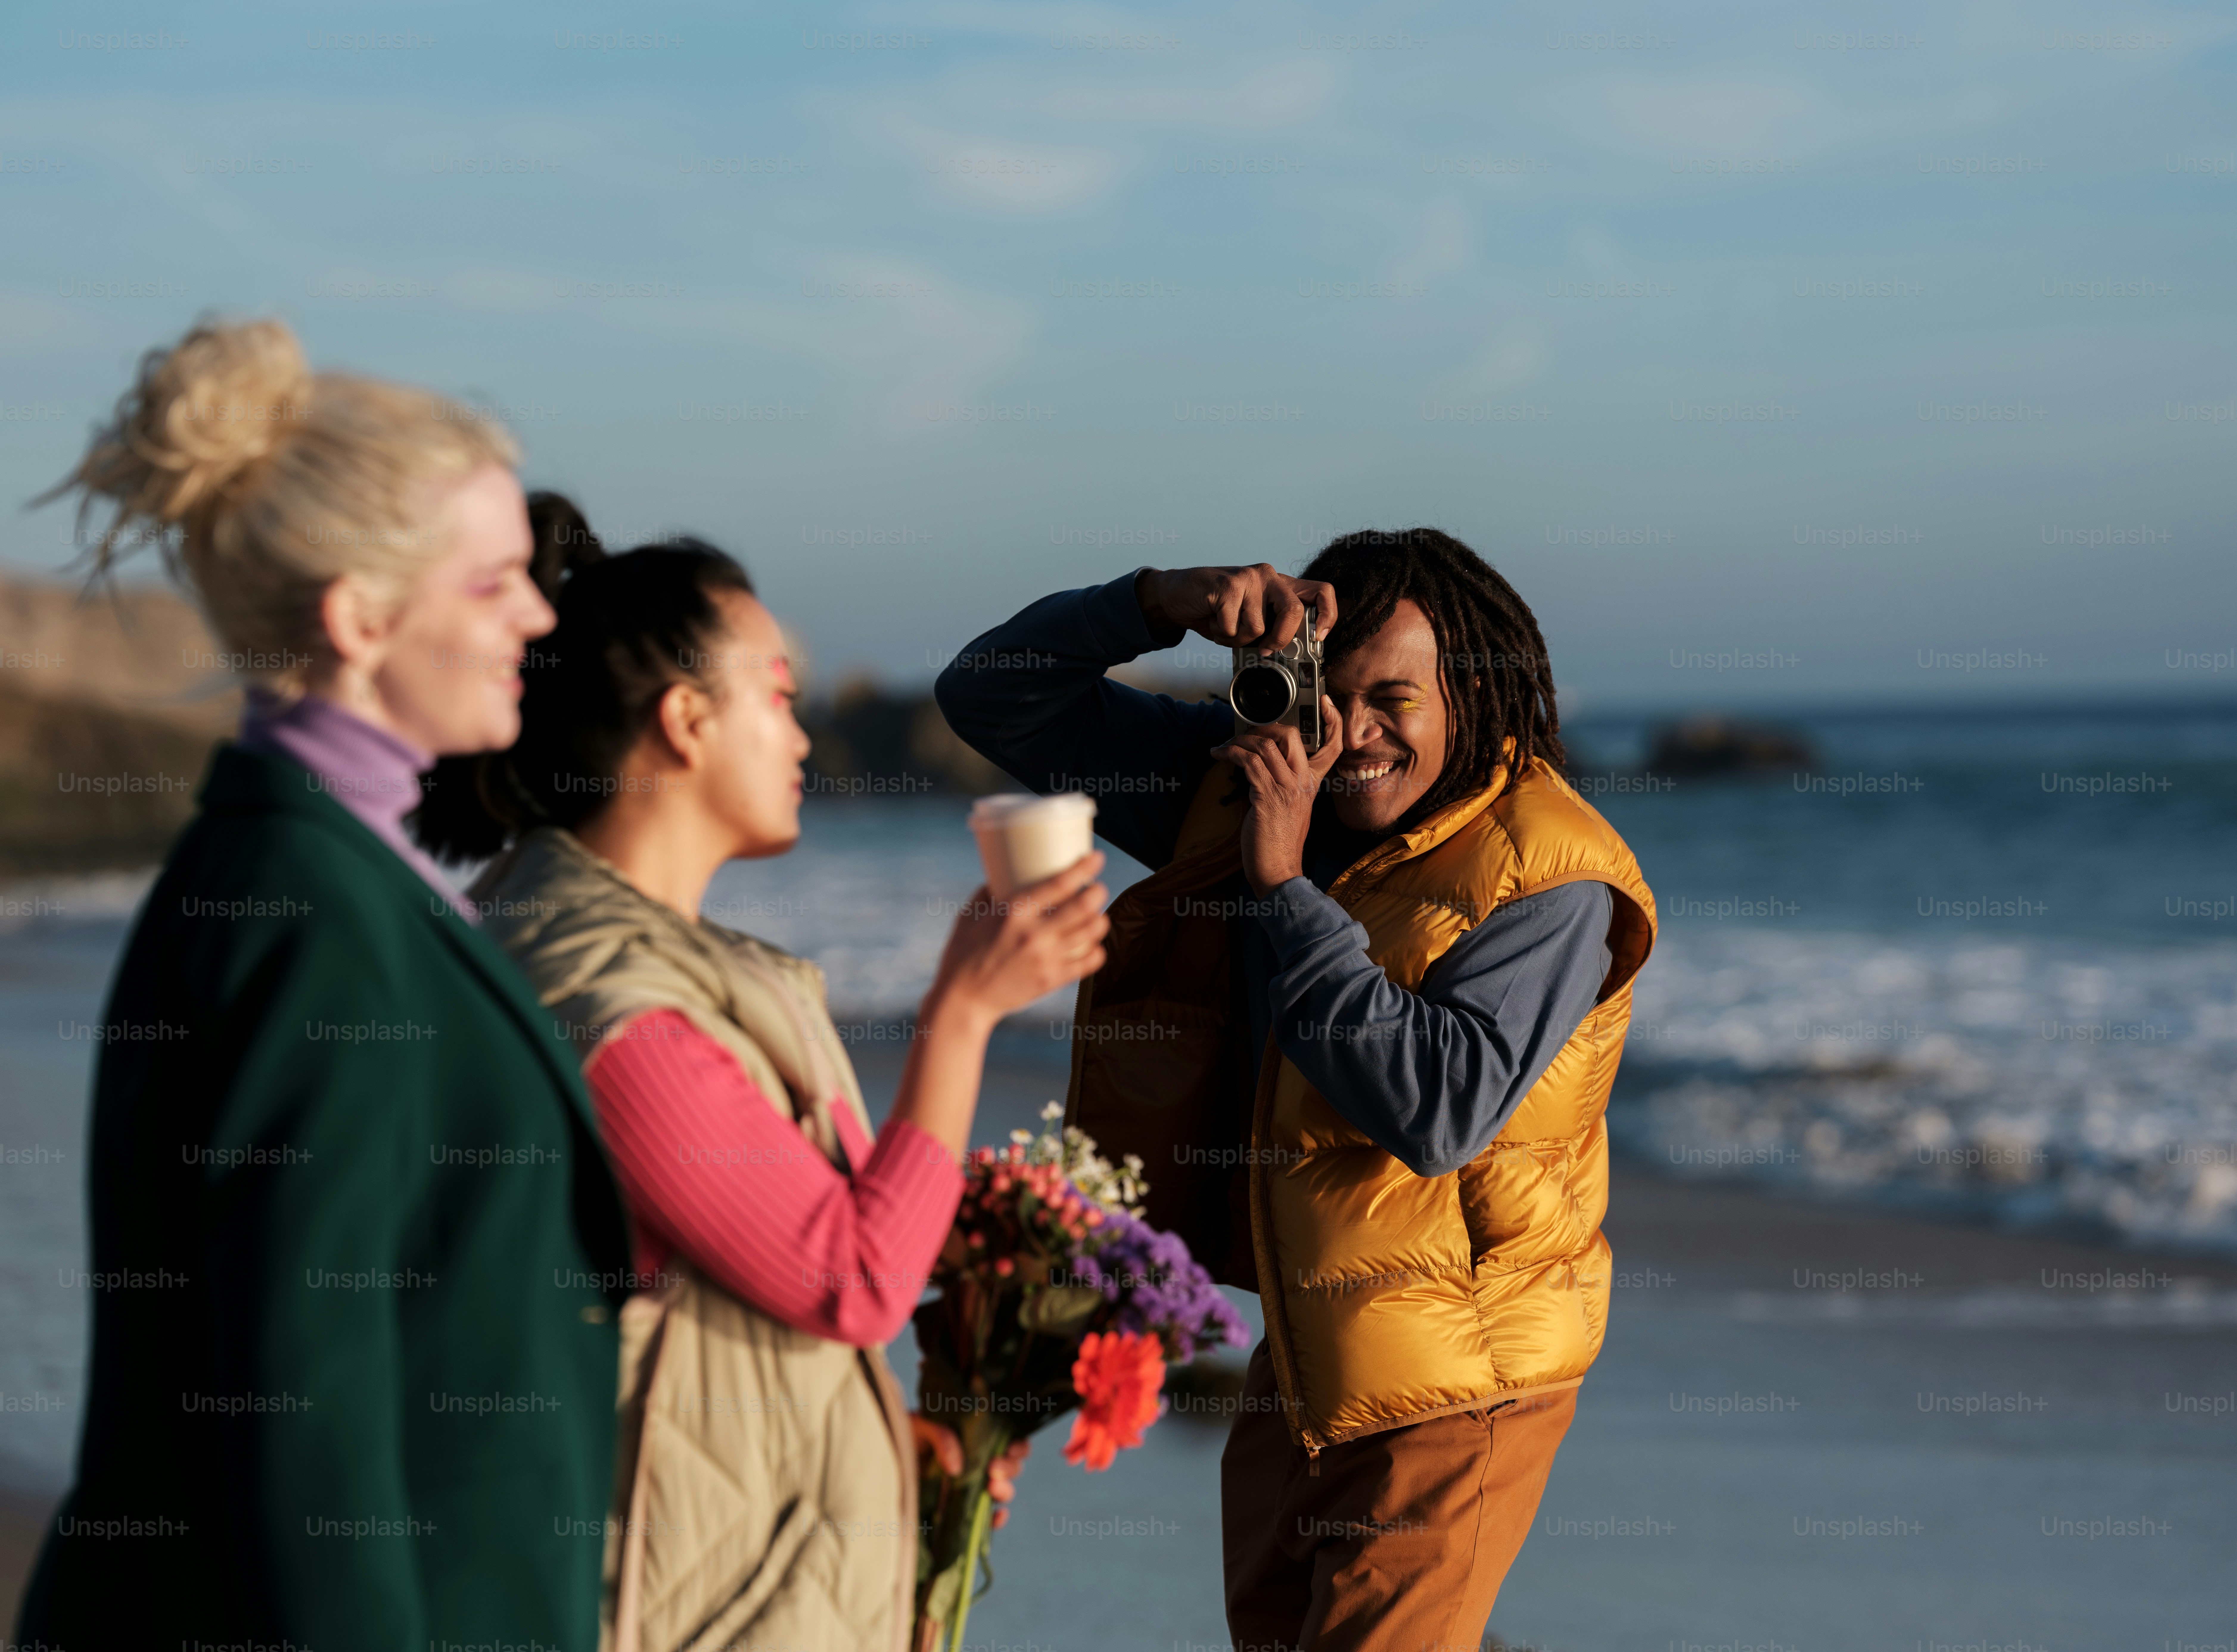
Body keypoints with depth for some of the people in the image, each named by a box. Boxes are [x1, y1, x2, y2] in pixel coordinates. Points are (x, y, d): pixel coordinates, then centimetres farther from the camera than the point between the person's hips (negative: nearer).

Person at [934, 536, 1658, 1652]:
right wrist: (1165, 601, -18)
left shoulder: (1550, 877, -18)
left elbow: (1442, 1109, -30)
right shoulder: (1246, 785, -1)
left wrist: (1285, 884, -27)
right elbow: (994, 697, 1)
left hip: (1449, 1385, -7)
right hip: (1300, 1356, 7)